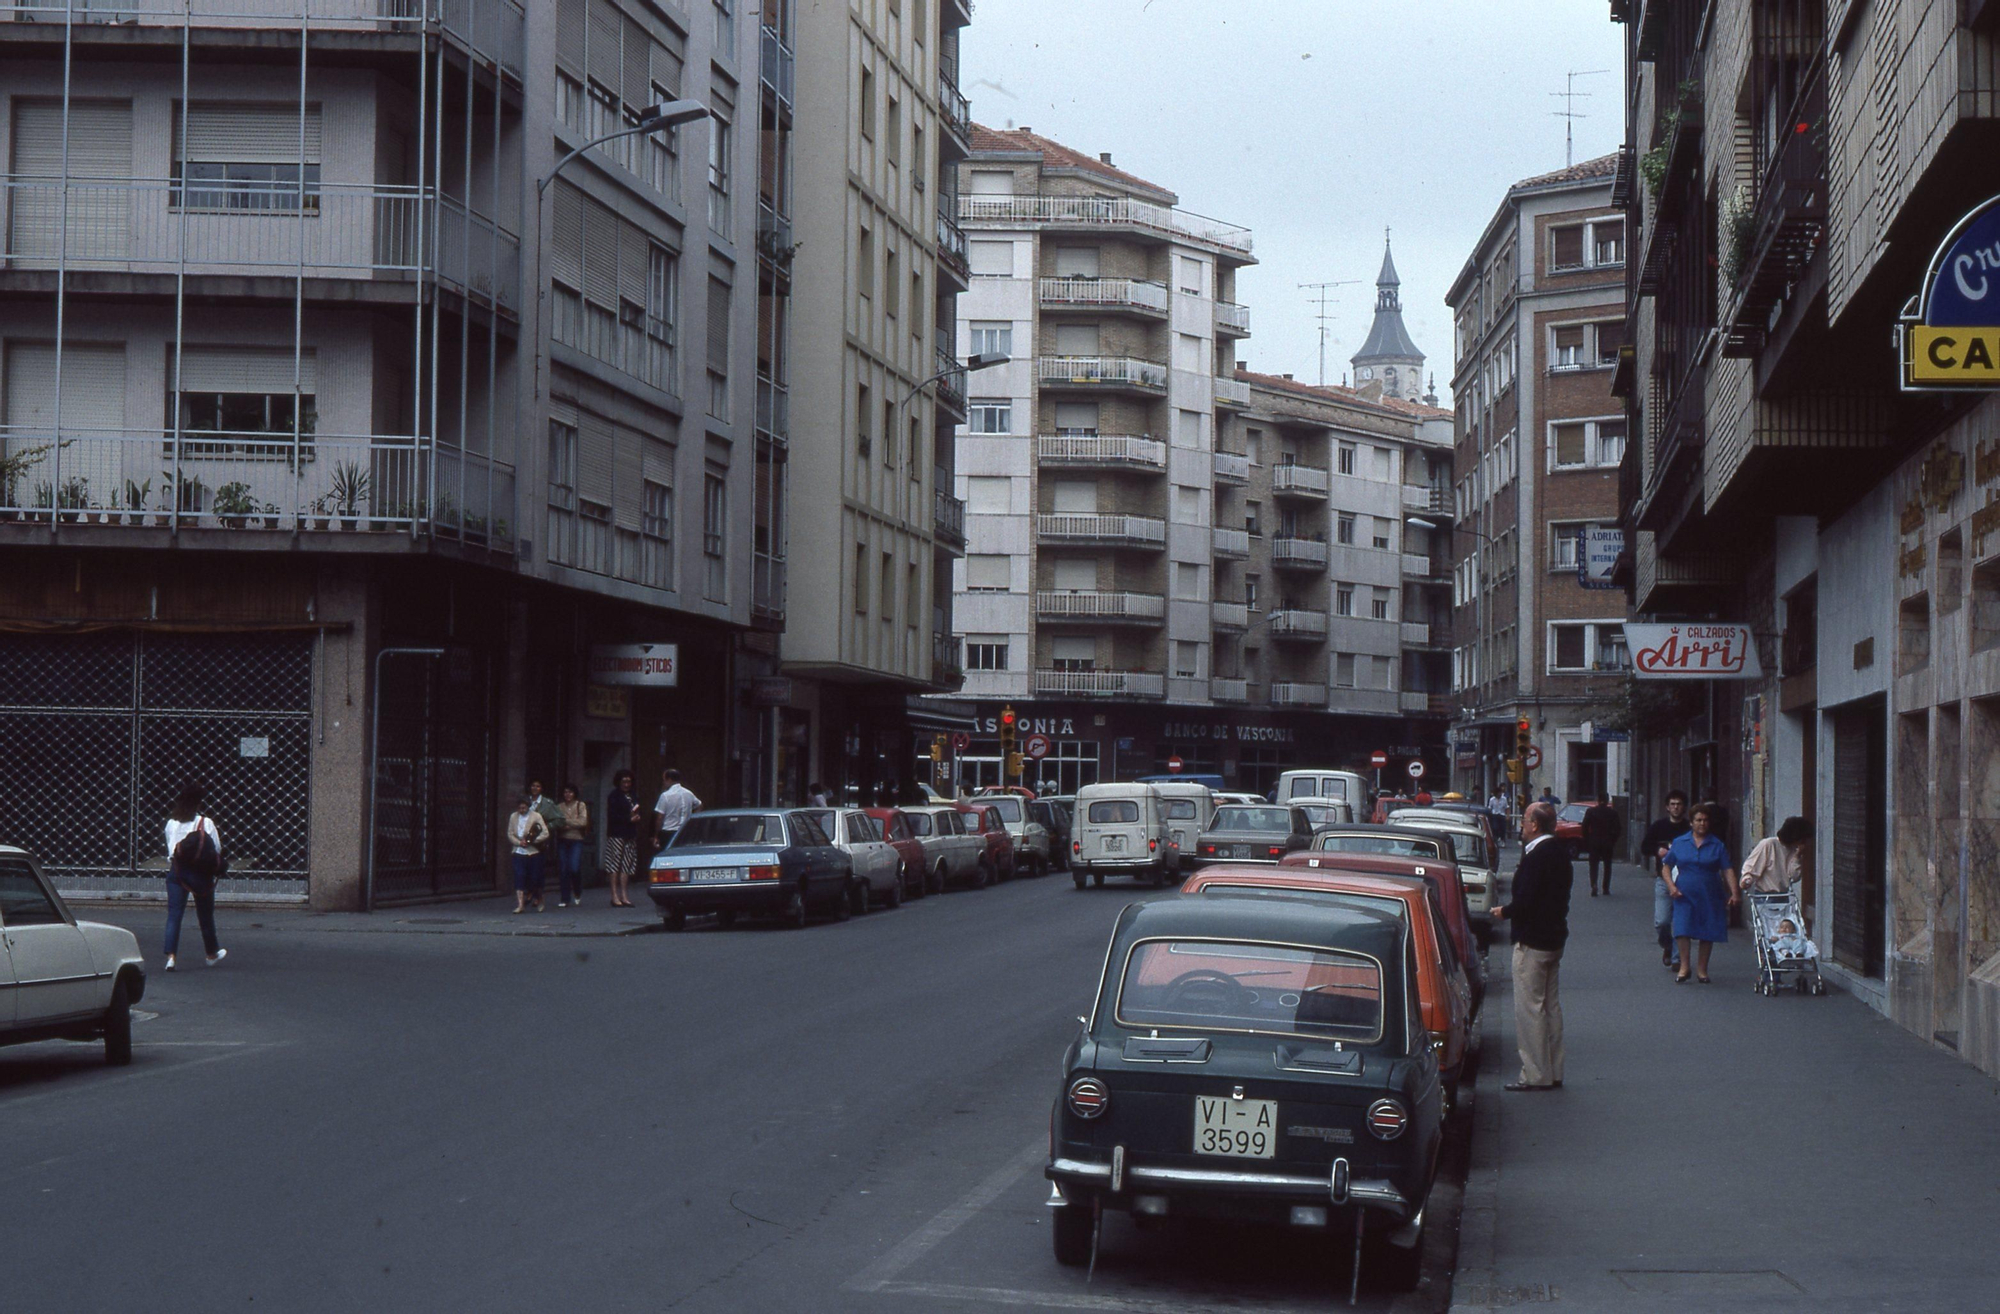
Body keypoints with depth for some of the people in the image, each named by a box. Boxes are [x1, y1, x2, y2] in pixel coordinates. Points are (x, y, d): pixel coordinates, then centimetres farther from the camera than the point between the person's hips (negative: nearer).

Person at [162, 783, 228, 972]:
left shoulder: (171, 823, 2)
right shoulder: (206, 823, -9)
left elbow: (170, 848, 7)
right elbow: (217, 849, -8)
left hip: (176, 870, 2)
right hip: (199, 873, -2)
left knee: (174, 914, -1)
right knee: (205, 914, 15)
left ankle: (170, 955, -17)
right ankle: (212, 953, 32)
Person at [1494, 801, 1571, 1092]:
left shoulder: (1536, 857, -20)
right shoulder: (1559, 855, 11)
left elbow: (1525, 902, -25)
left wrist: (1504, 912, -5)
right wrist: (1510, 909, 14)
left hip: (1532, 943, -10)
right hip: (1554, 939, 10)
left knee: (1529, 1008, -5)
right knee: (1551, 1005, 14)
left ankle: (1535, 1075, -4)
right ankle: (1553, 1072, 20)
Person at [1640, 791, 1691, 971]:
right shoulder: (1658, 827, 6)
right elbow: (1644, 847, 13)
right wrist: (1658, 850, -6)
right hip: (1663, 880, 1)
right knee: (1661, 922, -4)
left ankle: (1677, 958, 6)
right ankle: (1667, 946, 24)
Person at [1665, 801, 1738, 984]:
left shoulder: (1716, 845, 3)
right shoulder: (1679, 843, 5)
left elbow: (1728, 870, -1)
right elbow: (1667, 867, 10)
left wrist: (1733, 893, -11)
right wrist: (1671, 886, -7)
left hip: (1710, 896, 0)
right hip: (1685, 894, 0)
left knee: (1707, 933, 4)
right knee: (1682, 928, -13)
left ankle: (1702, 969, 16)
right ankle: (1684, 967, -3)